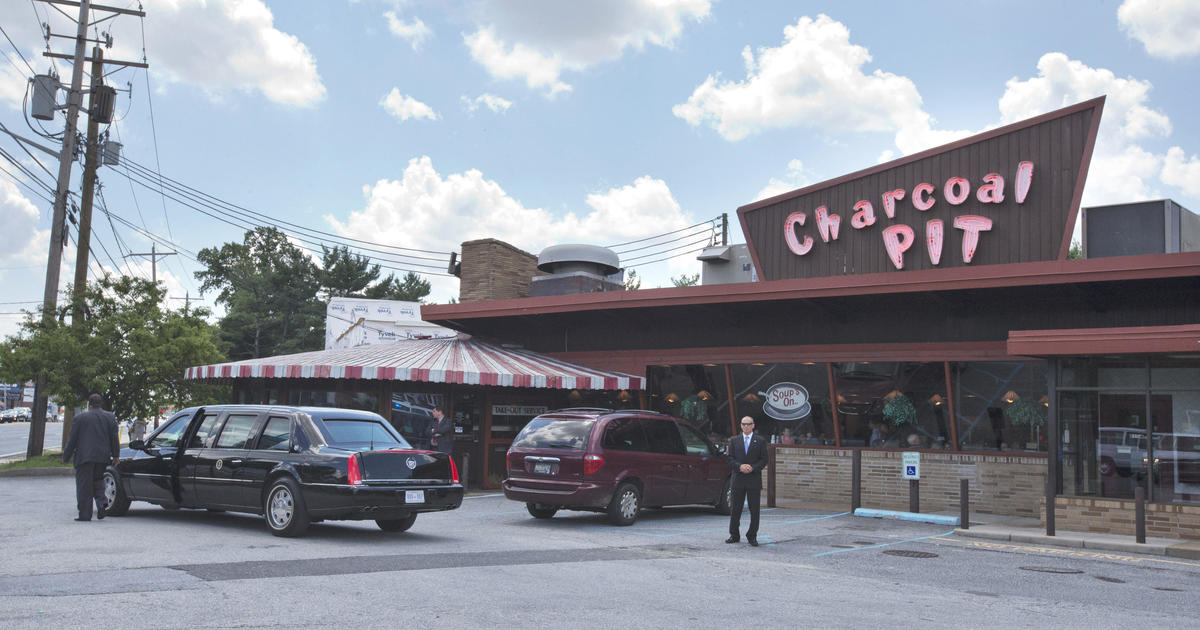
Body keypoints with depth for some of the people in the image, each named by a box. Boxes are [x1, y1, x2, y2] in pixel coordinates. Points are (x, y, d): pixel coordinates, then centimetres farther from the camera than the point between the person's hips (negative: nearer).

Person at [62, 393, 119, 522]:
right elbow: (114, 438, 6)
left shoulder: (80, 418, -1)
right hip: (103, 457, 3)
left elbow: (72, 440, 0)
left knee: (84, 486, 1)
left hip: (84, 457, -3)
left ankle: (85, 514, -1)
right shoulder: (110, 417, 6)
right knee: (98, 482, 18)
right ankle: (101, 503, -4)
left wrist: (66, 457, 9)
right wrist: (116, 455, 13)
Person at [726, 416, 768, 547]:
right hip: (738, 480, 1)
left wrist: (752, 468, -14)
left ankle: (752, 536, 10)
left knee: (754, 510, 1)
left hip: (754, 480, -1)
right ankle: (734, 535, 15)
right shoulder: (734, 440, 10)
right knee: (735, 509, 4)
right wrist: (740, 467, -14)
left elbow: (764, 460, 2)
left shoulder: (760, 441, 6)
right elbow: (730, 459, 4)